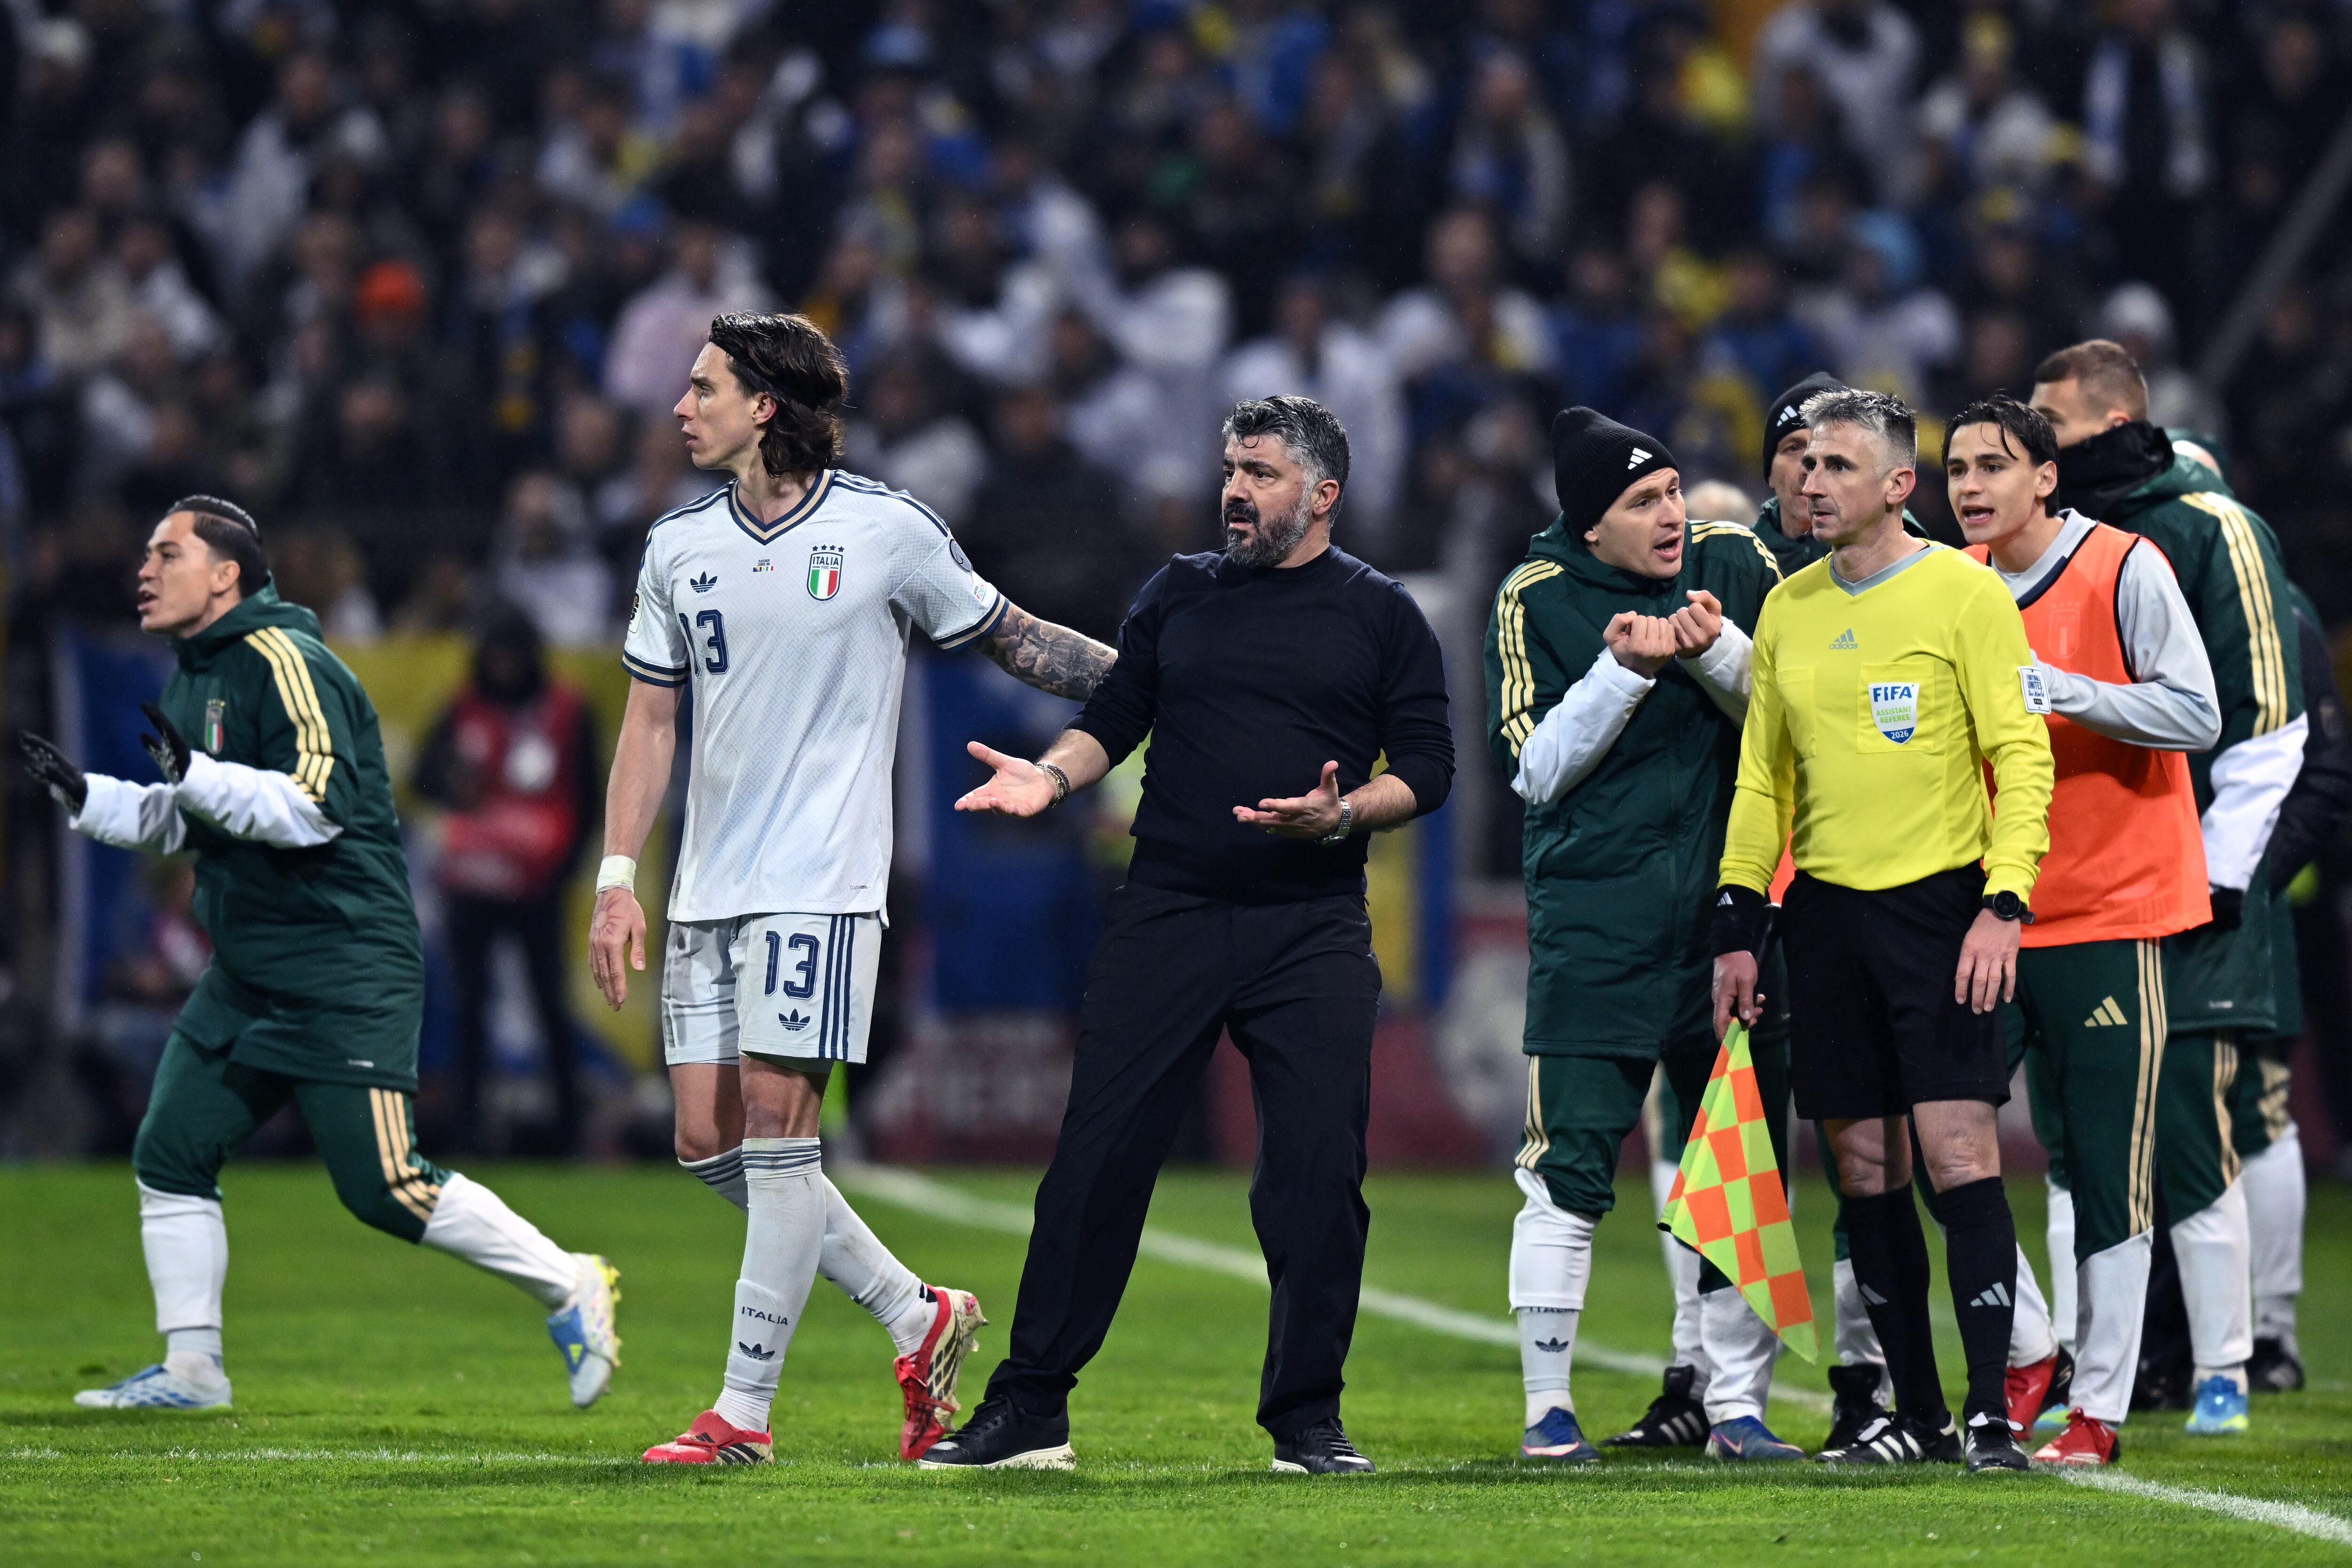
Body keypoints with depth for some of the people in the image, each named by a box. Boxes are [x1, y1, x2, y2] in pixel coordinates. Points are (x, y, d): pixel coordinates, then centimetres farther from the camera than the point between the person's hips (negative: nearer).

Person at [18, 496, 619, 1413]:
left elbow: (316, 806, -25)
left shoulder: (284, 662, -15)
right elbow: (176, 822, 26)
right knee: (170, 1152, 3)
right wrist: (83, 795, 13)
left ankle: (571, 1289, 3)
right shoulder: (194, 675, 15)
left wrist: (195, 773, -29)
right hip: (246, 976, 9)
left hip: (346, 975, -9)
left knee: (383, 1186, -11)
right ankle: (191, 1369, 10)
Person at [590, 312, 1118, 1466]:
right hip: (709, 887, 6)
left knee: (776, 1124, -11)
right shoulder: (680, 547, 10)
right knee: (709, 1141, 1)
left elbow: (1011, 638, 8)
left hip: (820, 882, -6)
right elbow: (650, 720, 15)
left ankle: (745, 1411, -7)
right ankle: (916, 1316, 16)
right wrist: (618, 877, 9)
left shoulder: (887, 532, -4)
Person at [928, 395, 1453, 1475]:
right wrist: (1052, 774, -6)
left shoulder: (1382, 616, 6)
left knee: (1319, 1171, -5)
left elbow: (1427, 766, 2)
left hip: (1313, 932, -1)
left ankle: (1306, 1420, 5)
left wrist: (1343, 815, -15)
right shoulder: (1179, 596, 13)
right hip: (1166, 918, 1)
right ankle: (1028, 1411, 2)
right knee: (1098, 1154, -3)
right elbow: (1113, 719, 14)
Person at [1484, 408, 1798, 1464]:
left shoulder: (1734, 565, 5)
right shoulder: (1536, 601, -2)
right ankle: (1548, 1408, 2)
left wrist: (1717, 652, -13)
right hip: (1594, 923, -3)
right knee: (1570, 1167, -6)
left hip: (1727, 904, 3)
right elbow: (1535, 769, -7)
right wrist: (1624, 669, -17)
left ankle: (1731, 1400, 11)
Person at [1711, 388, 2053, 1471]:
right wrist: (1736, 924, 12)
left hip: (1938, 903, -5)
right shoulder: (1789, 609, 12)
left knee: (1959, 1155, -12)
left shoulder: (1966, 593, -4)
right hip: (1826, 913, 5)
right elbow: (1762, 777, 18)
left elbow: (2022, 757, -7)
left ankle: (1991, 1412, -11)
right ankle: (1916, 1414, 12)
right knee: (1866, 1170, 5)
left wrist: (2004, 903, -16)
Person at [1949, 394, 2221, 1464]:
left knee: (2106, 1174, -3)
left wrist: (2062, 688, -22)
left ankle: (2097, 1407, 1)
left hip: (2110, 911, -5)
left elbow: (2196, 716, -13)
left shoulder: (2125, 569, -7)